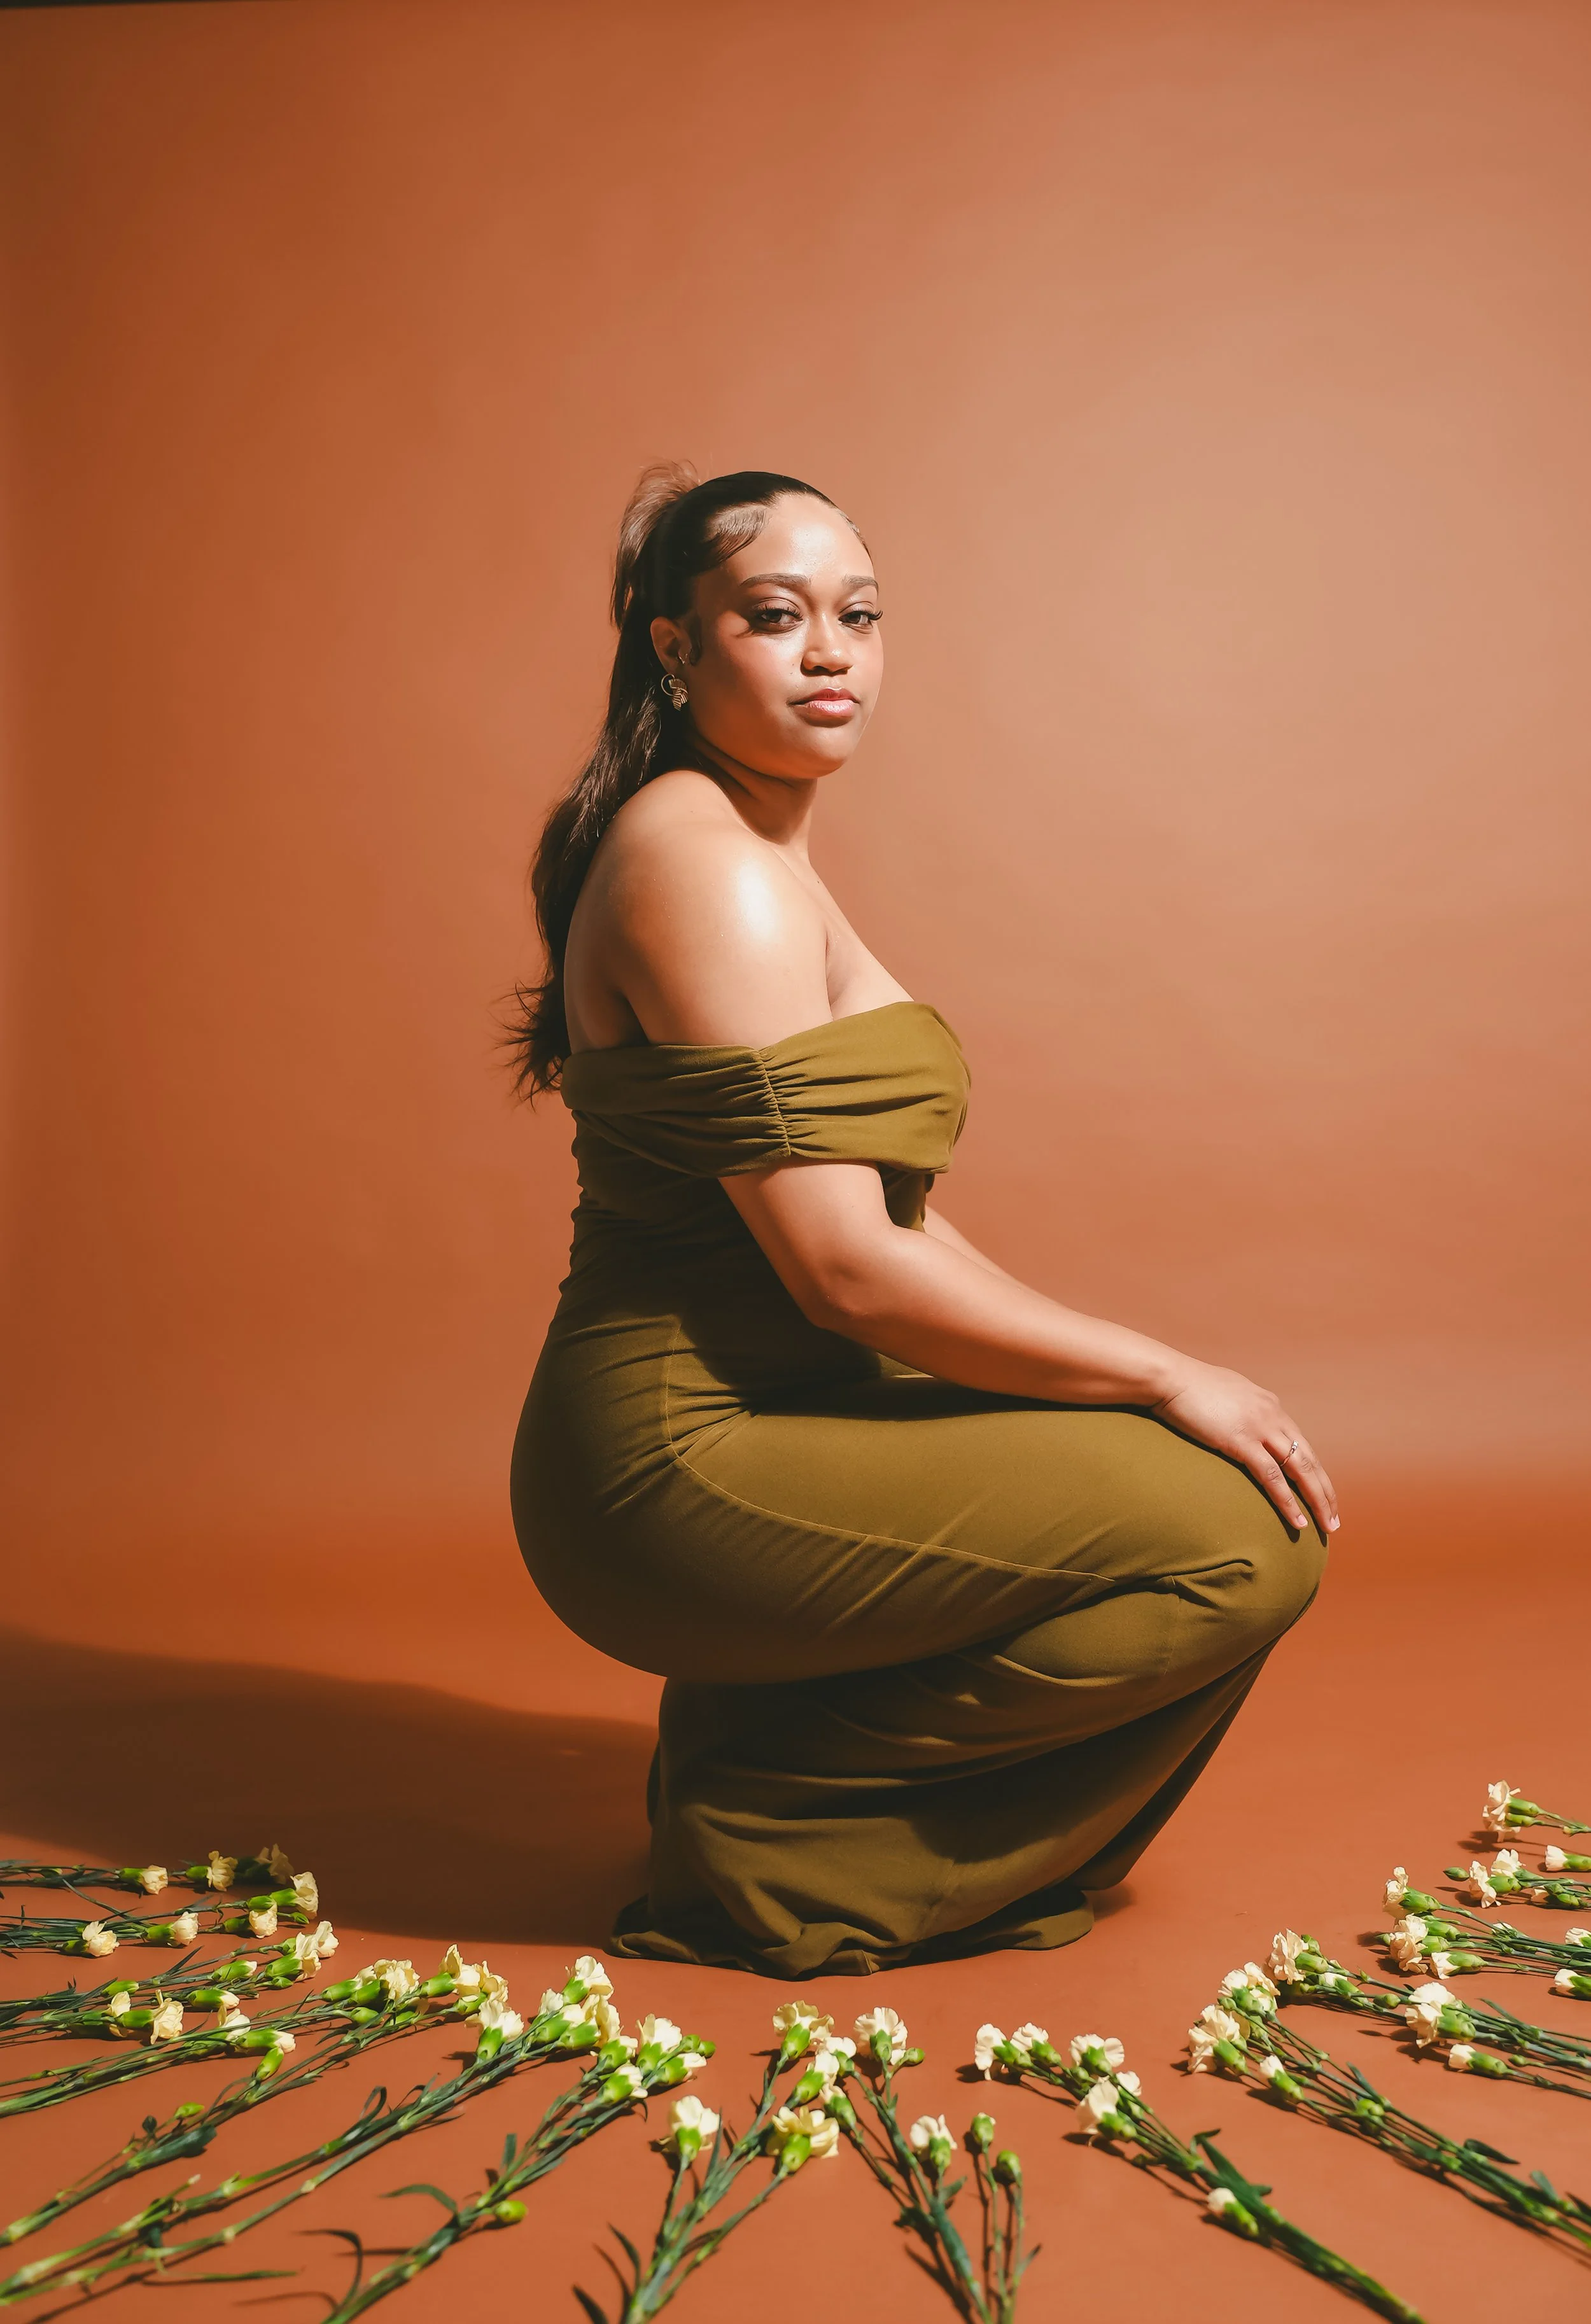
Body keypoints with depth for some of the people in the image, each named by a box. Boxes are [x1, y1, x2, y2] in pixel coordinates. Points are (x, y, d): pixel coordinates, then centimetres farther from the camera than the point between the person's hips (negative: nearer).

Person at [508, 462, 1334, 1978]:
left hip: (756, 1427, 10)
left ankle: (756, 1743, 10)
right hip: (687, 1464, -10)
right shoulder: (700, 863, -15)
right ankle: (771, 1826, -2)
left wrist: (1133, 1376, 6)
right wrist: (1165, 1378, -11)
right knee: (1245, 1536, -13)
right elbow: (847, 1272, -21)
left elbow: (894, 1222, 15)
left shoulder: (768, 860, 16)